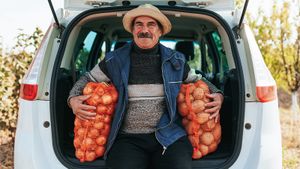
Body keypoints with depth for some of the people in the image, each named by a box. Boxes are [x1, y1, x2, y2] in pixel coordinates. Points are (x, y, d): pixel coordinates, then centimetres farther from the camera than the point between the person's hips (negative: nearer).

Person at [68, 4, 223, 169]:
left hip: (170, 136, 1)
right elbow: (88, 79, 18)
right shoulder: (115, 61, 7)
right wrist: (73, 99, -1)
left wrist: (217, 95, 8)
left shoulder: (175, 61, 11)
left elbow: (197, 80, 26)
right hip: (128, 138, -1)